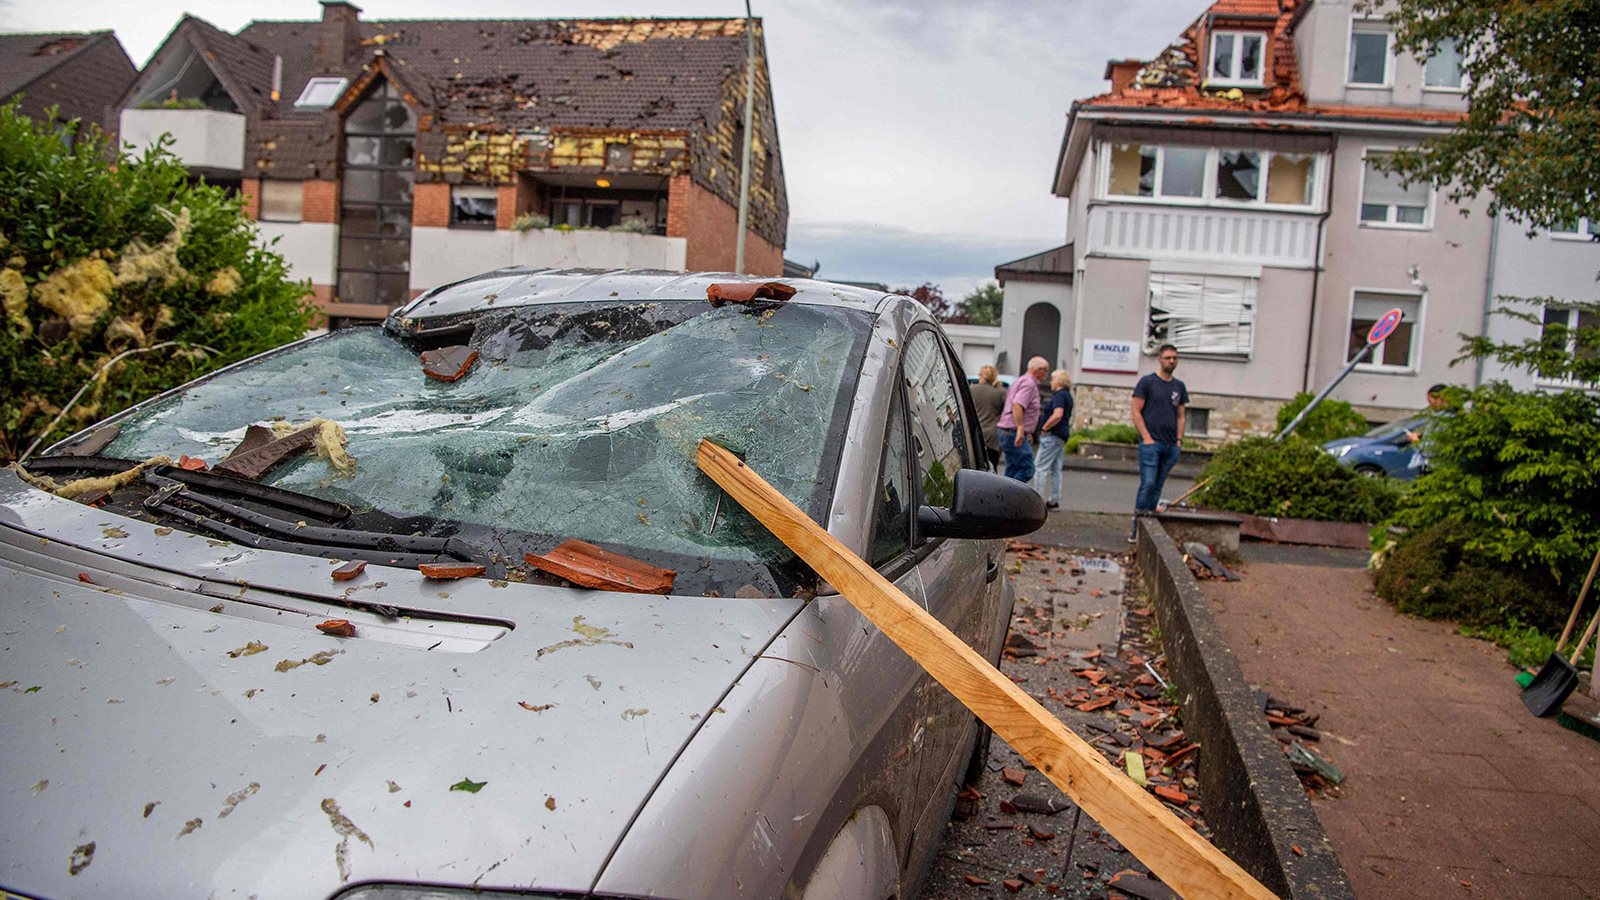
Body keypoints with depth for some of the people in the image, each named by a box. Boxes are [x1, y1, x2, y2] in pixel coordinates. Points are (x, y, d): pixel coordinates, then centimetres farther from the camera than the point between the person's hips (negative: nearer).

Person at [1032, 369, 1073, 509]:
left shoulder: (1059, 395, -13)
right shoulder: (1067, 395, 18)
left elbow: (1057, 415, -28)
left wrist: (1044, 428, -18)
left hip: (1053, 435, -10)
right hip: (1062, 437, 10)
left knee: (1040, 467, -8)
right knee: (1055, 469, 12)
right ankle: (1054, 500, 14)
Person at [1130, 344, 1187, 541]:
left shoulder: (1179, 387, 16)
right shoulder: (1147, 382, 0)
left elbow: (1180, 416, 19)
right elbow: (1136, 412, -4)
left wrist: (1178, 440, 6)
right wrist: (1146, 437, -11)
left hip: (1171, 446, 5)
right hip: (1151, 443, -5)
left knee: (1158, 487, 7)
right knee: (1147, 484, -12)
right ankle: (1136, 526, -6)